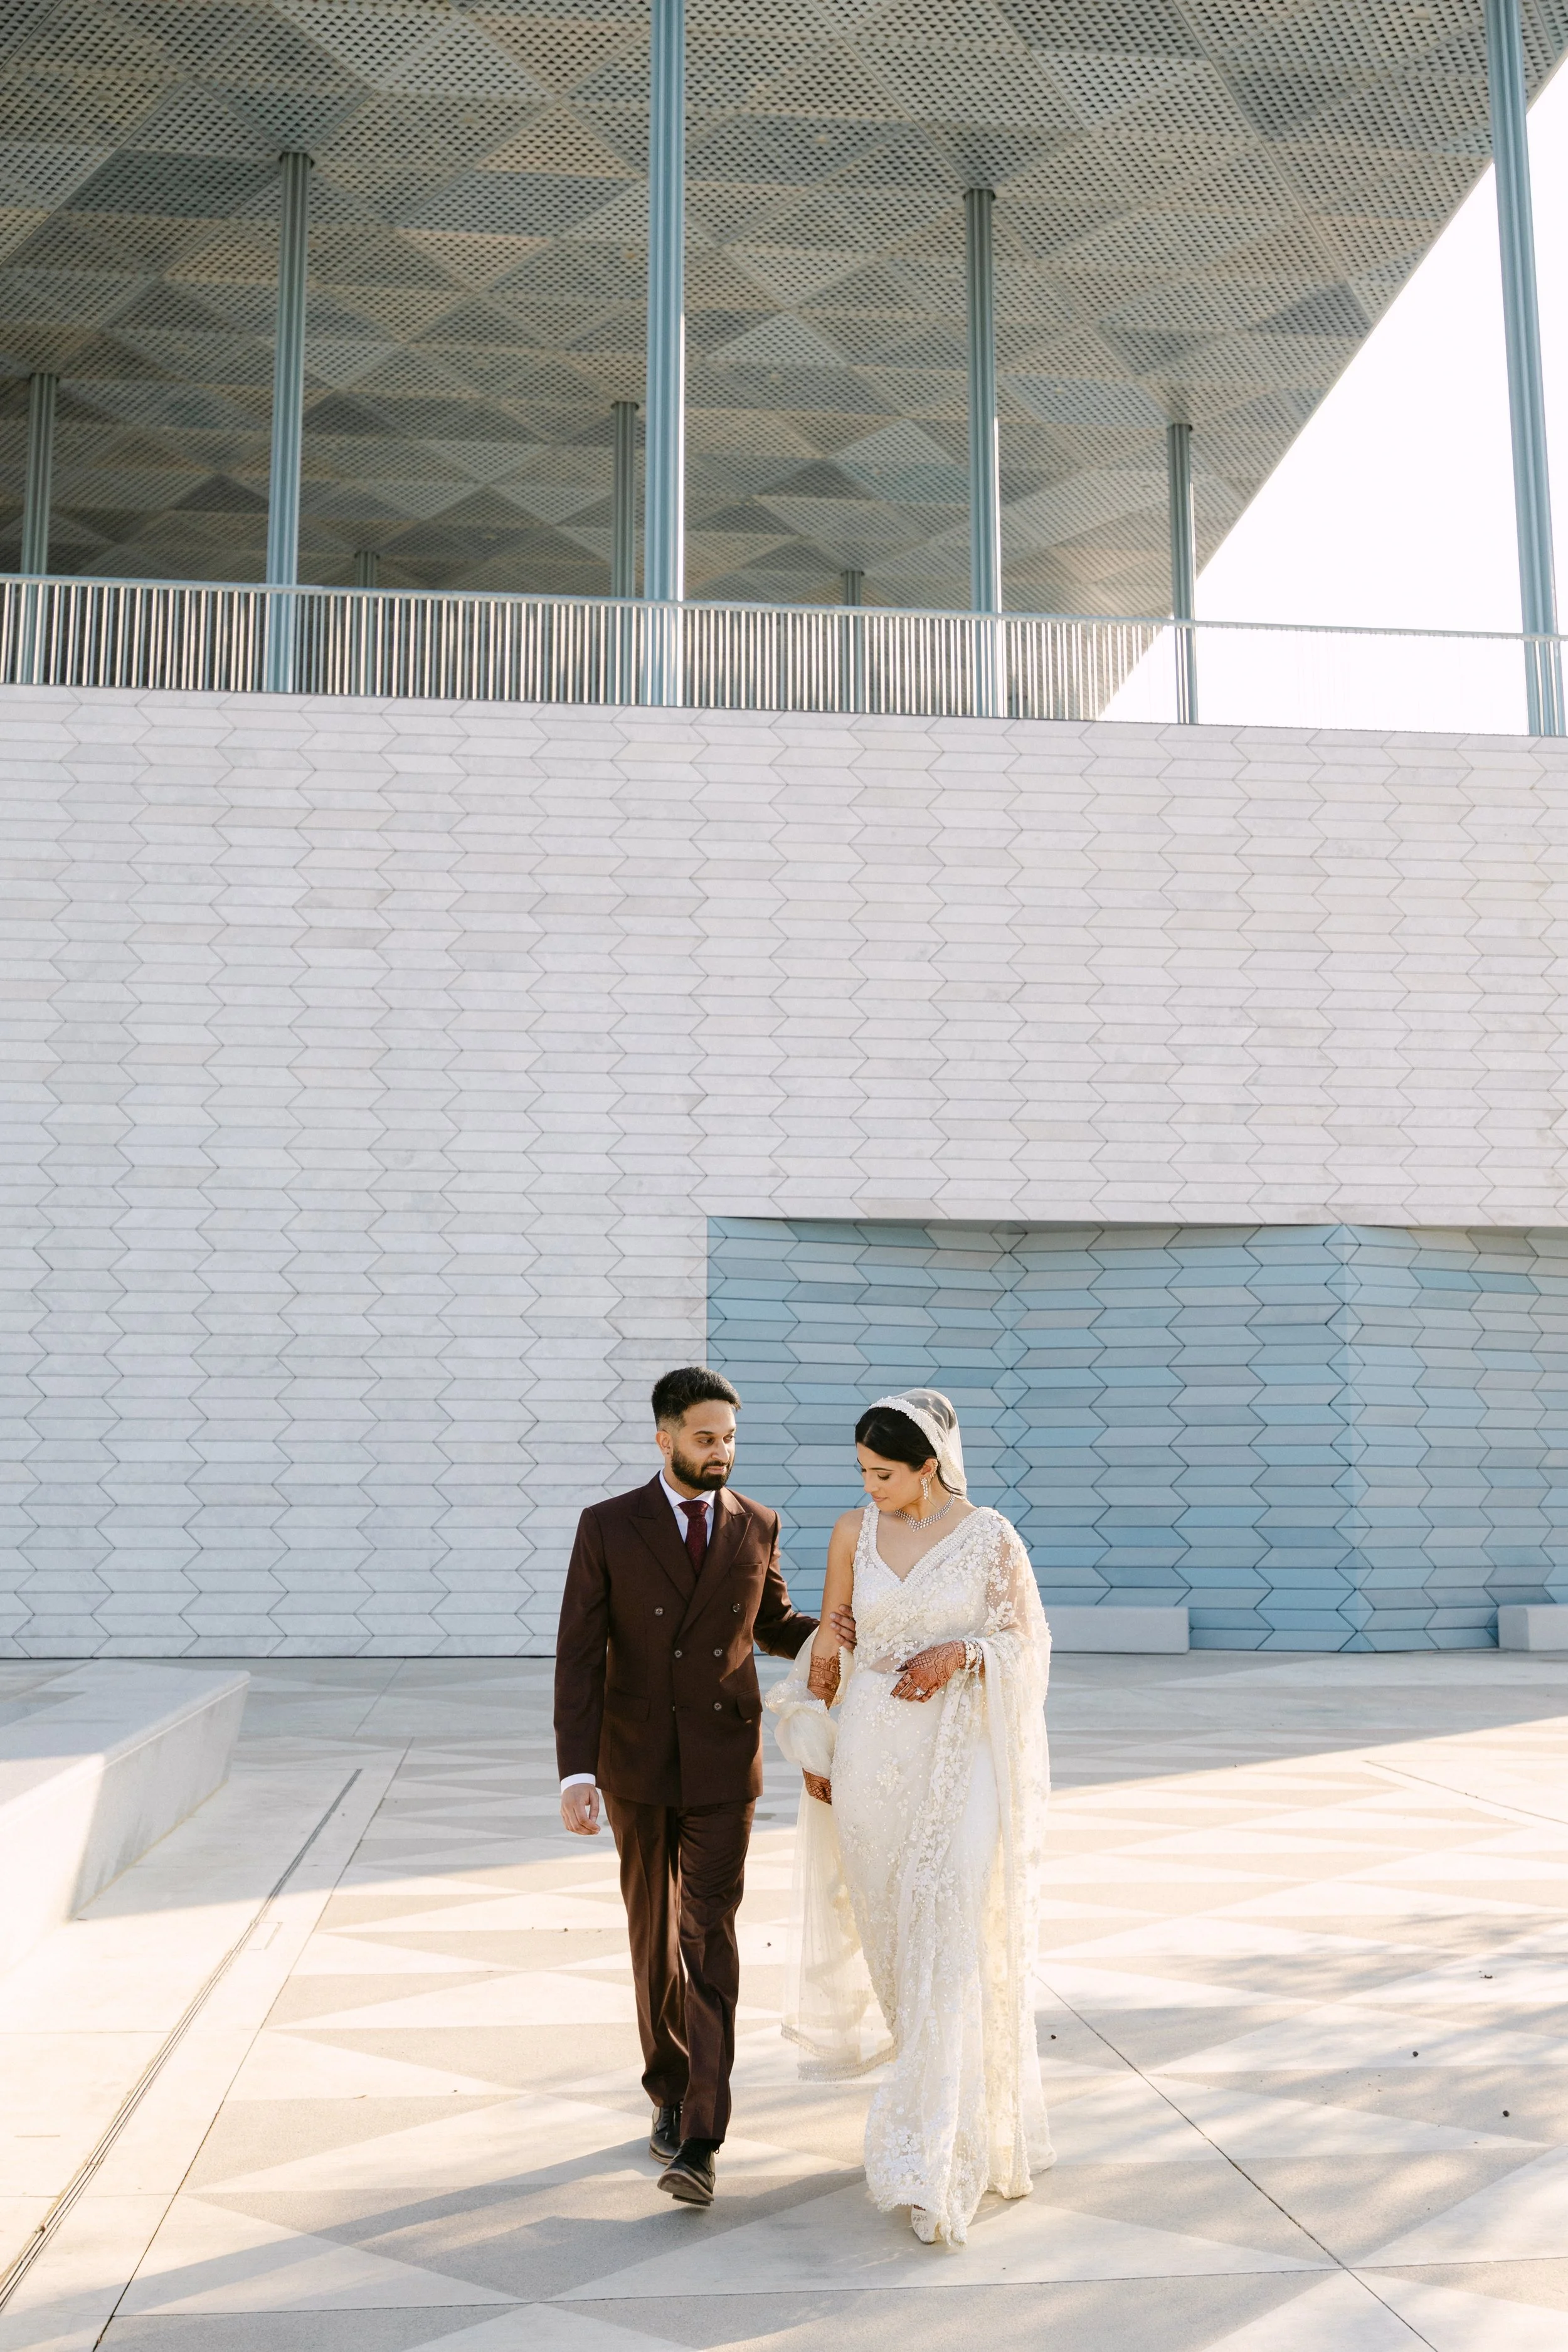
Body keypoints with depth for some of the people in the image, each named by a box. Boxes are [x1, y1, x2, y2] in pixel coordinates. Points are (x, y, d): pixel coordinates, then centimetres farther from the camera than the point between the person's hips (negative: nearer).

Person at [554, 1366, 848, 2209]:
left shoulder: (757, 1525, -1)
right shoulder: (608, 1527, -8)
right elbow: (578, 1657, -10)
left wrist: (827, 1631, -8)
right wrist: (576, 1772, -19)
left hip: (722, 1767, 0)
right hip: (635, 1762, 0)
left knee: (708, 1941, -7)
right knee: (654, 1936, 13)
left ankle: (698, 2143, -7)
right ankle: (672, 2092, 33)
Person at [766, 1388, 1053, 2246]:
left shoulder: (990, 1538, -6)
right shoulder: (854, 1532, 2)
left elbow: (1029, 1641, 1)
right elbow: (827, 1646, 9)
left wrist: (959, 1652, -17)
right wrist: (815, 1750, 9)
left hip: (961, 1761, -3)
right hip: (872, 1757, 3)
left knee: (949, 1947, -10)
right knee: (894, 1939, 13)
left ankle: (936, 2164, -3)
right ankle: (955, 2106, 39)